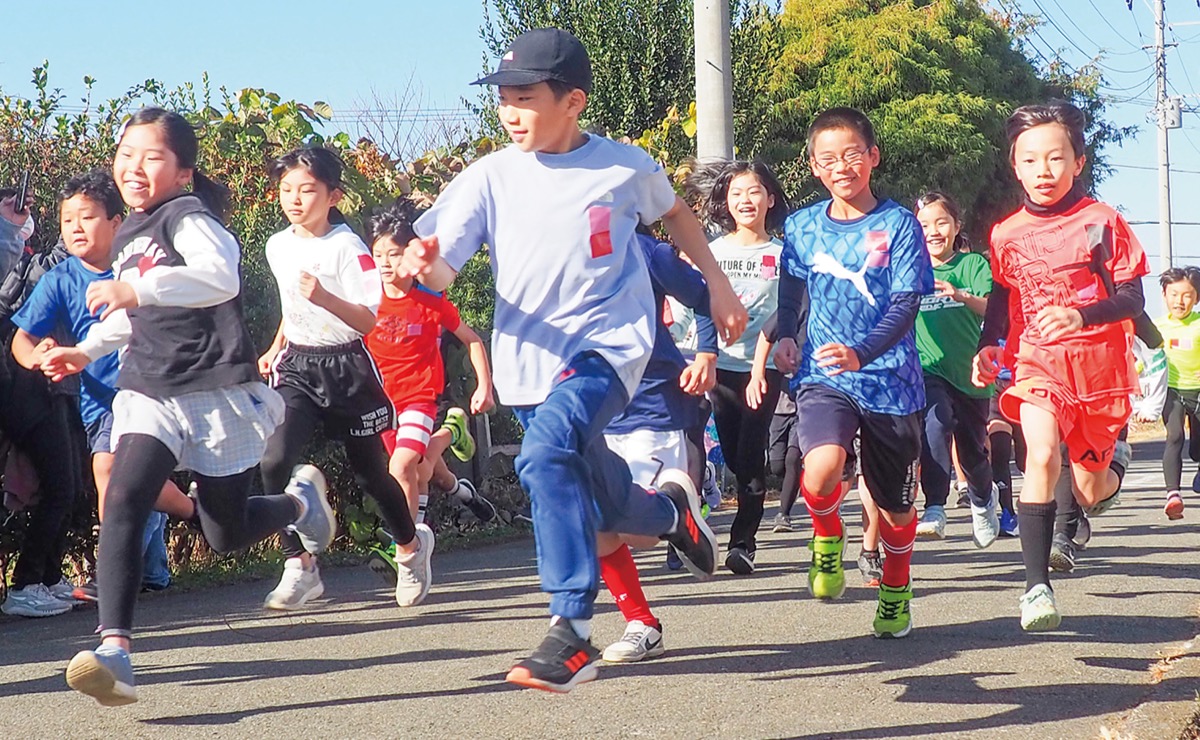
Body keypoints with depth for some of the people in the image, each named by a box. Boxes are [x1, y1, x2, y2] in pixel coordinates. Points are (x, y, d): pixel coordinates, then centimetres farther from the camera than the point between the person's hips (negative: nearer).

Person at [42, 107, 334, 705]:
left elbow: (221, 275, -34)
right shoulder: (128, 235, 13)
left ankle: (300, 499, 44)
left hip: (217, 393, -6)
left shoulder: (187, 217, -12)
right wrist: (86, 350, 22)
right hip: (148, 393, 6)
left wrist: (137, 287, -42)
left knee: (226, 535, 9)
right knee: (123, 501, -21)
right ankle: (114, 650, -30)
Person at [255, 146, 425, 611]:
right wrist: (275, 349, 20)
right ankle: (300, 568, -12)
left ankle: (411, 545, 39)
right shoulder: (277, 247, 6)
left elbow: (368, 319, -20)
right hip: (296, 367, 4)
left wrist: (325, 298, -35)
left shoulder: (347, 247, -13)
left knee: (370, 472, 10)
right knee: (273, 460, -20)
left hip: (346, 368, -4)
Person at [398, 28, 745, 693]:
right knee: (603, 507, 16)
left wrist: (717, 286, 17)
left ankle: (572, 629, -29)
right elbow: (442, 272, -10)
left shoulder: (625, 166, -4)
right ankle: (670, 510, 53)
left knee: (545, 454, -31)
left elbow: (674, 215, 18)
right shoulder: (489, 177, -3)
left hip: (610, 344, -4)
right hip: (529, 360, 4)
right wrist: (424, 265, -33)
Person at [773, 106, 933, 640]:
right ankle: (827, 537, 5)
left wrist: (860, 353, -27)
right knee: (821, 470, -29)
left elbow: (906, 305, -11)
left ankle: (896, 588, 42)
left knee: (895, 504, 11)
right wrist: (783, 338, 0)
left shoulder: (897, 224, -5)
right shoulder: (801, 227, 5)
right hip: (822, 377, 1)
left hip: (890, 380, -1)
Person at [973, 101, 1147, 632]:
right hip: (1039, 363, 1)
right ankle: (1037, 586, -24)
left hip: (1099, 364, -1)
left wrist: (1080, 316, -24)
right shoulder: (1006, 235, 3)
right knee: (1041, 456, -26)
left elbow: (1131, 298, -7)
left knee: (1090, 494, 9)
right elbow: (999, 299, 16)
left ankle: (1115, 457, 48)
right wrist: (987, 348, -1)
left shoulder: (1101, 221, -5)